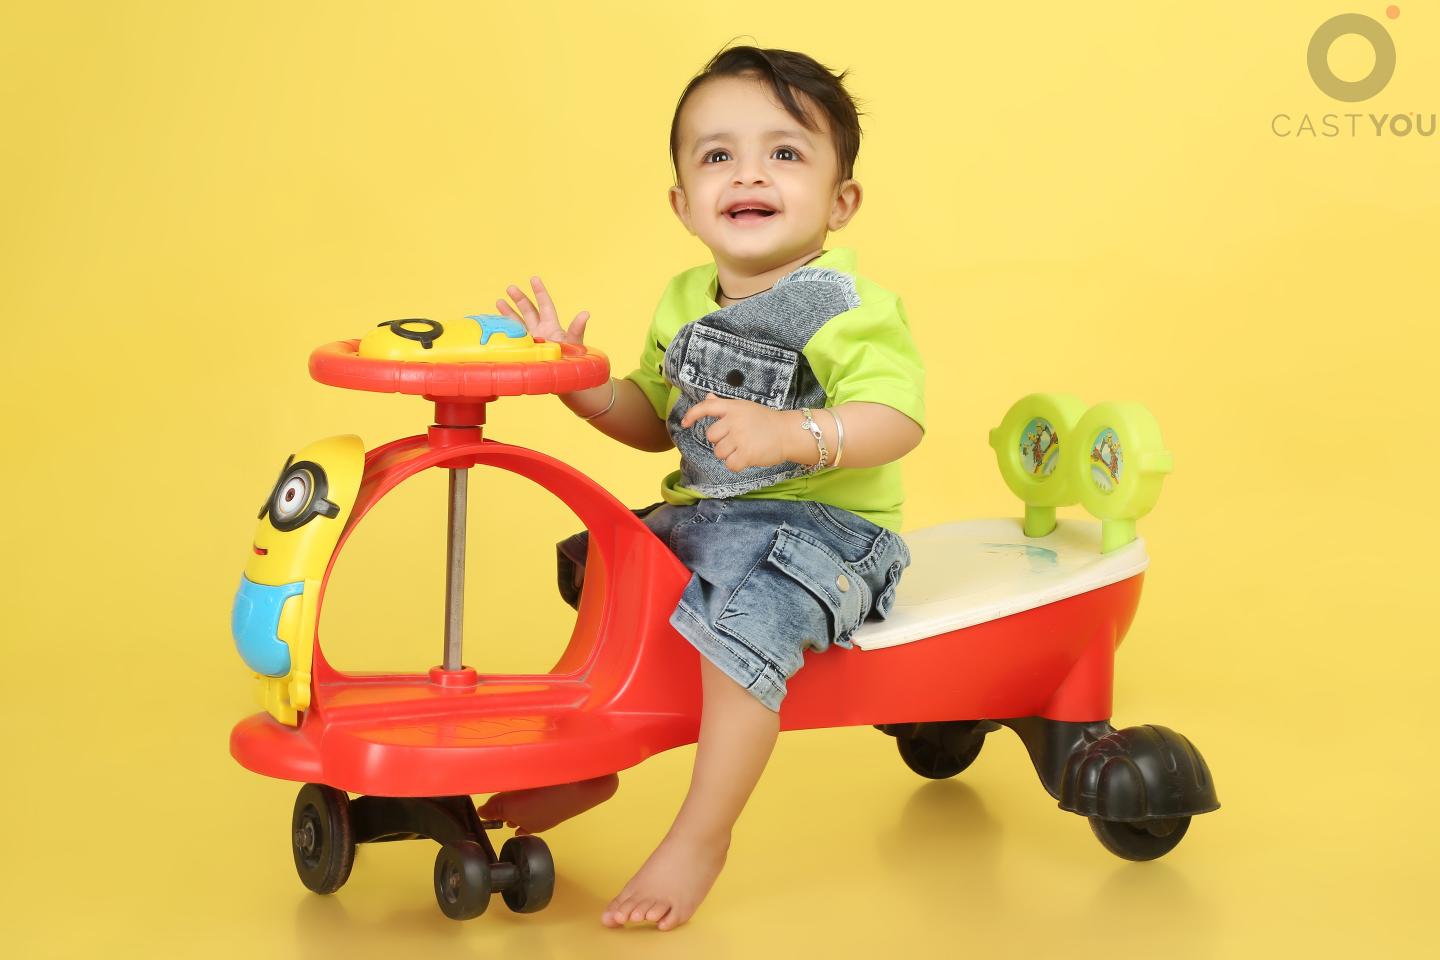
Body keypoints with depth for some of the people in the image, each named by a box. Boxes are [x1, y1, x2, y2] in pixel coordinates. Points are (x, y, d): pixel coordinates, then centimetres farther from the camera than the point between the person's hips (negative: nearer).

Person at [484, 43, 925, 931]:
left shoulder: (846, 308, -16)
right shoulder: (685, 302, 9)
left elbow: (896, 420, -27)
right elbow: (655, 421, 17)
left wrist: (791, 434, -42)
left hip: (821, 527, -9)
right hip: (700, 514, 9)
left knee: (741, 617, -33)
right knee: (596, 568, 16)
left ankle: (702, 836, -19)